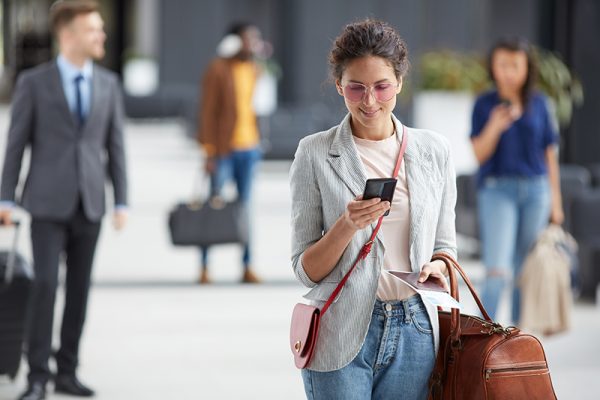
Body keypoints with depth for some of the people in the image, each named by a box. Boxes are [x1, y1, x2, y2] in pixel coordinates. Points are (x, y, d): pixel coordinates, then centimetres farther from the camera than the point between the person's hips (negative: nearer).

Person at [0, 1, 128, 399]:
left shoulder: (108, 83, 7)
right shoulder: (33, 82, -3)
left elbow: (115, 146, 8)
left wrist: (122, 202, 2)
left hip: (89, 203, 4)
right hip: (47, 202, -3)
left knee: (79, 288, 6)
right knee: (46, 285, -11)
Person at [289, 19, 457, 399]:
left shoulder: (433, 150, 6)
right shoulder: (315, 154, -2)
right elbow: (306, 270, -1)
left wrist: (437, 266, -7)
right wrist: (347, 225, -18)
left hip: (414, 331, 3)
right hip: (342, 336, -3)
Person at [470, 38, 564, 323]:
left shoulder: (538, 104, 7)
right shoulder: (485, 104, 0)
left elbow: (549, 155, 11)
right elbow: (479, 154, -4)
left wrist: (555, 201, 10)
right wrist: (495, 127, -22)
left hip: (535, 191, 3)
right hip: (497, 189, -3)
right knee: (498, 271, -14)